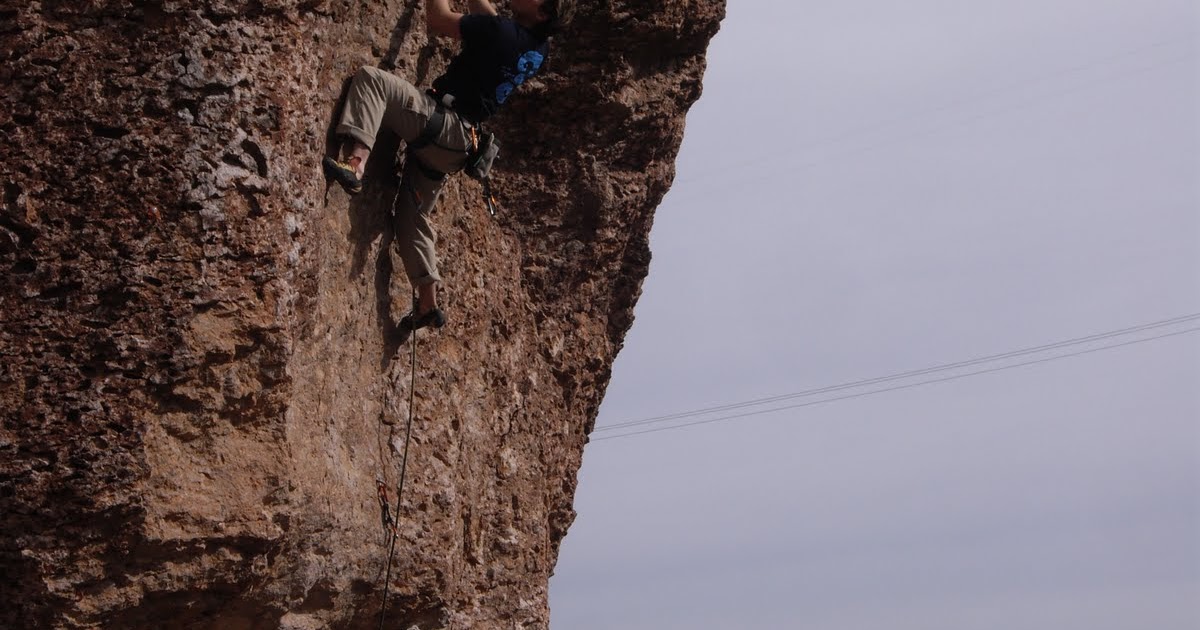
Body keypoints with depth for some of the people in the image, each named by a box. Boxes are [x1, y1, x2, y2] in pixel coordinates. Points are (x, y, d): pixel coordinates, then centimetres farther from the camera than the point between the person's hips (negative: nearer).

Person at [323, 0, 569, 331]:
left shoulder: (501, 30, -13)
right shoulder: (537, 48, 11)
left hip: (439, 123, -9)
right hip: (455, 145, 9)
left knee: (370, 77, -17)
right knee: (412, 214, 18)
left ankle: (356, 160, -36)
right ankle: (428, 303, 18)